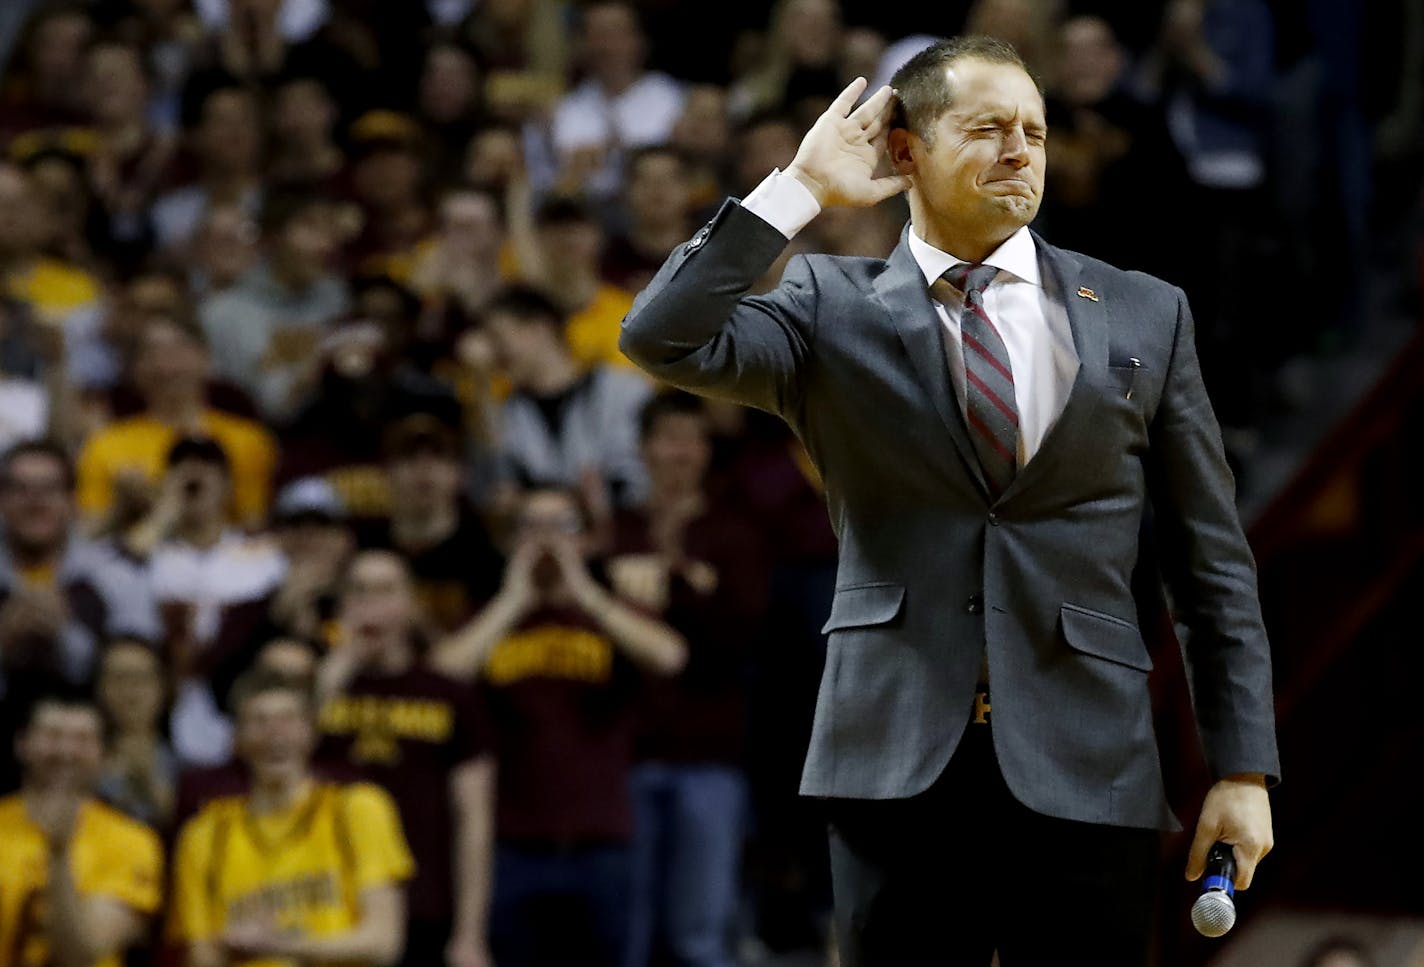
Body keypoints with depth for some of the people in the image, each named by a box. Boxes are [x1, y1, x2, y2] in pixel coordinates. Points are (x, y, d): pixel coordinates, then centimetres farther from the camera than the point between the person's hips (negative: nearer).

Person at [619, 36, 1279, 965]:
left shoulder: (1144, 316, 9)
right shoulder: (834, 308, 7)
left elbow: (1213, 562, 9)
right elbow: (664, 339, -11)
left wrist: (1244, 768, 3)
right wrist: (802, 188, -6)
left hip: (1085, 773, 1)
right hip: (898, 766, -1)